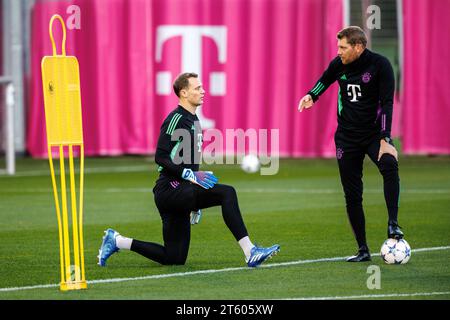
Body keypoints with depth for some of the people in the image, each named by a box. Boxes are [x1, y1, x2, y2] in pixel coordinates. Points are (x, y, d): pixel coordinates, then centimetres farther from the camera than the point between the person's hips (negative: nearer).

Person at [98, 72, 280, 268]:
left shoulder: (193, 120, 20)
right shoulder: (176, 119, -10)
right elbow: (160, 158, -18)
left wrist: (196, 203, 27)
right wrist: (190, 175, -24)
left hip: (180, 194, 10)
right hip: (170, 188, -10)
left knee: (175, 258, 8)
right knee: (227, 193, -24)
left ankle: (116, 241, 18)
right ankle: (250, 252, -27)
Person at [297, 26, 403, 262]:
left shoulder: (380, 65, -14)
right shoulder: (339, 64, -1)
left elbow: (386, 103, -18)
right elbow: (326, 79, 24)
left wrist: (385, 139, -25)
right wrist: (312, 95, 4)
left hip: (374, 134, -4)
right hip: (347, 137, 4)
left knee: (389, 165, -35)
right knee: (352, 196, 2)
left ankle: (393, 224, -33)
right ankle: (363, 250, 11)